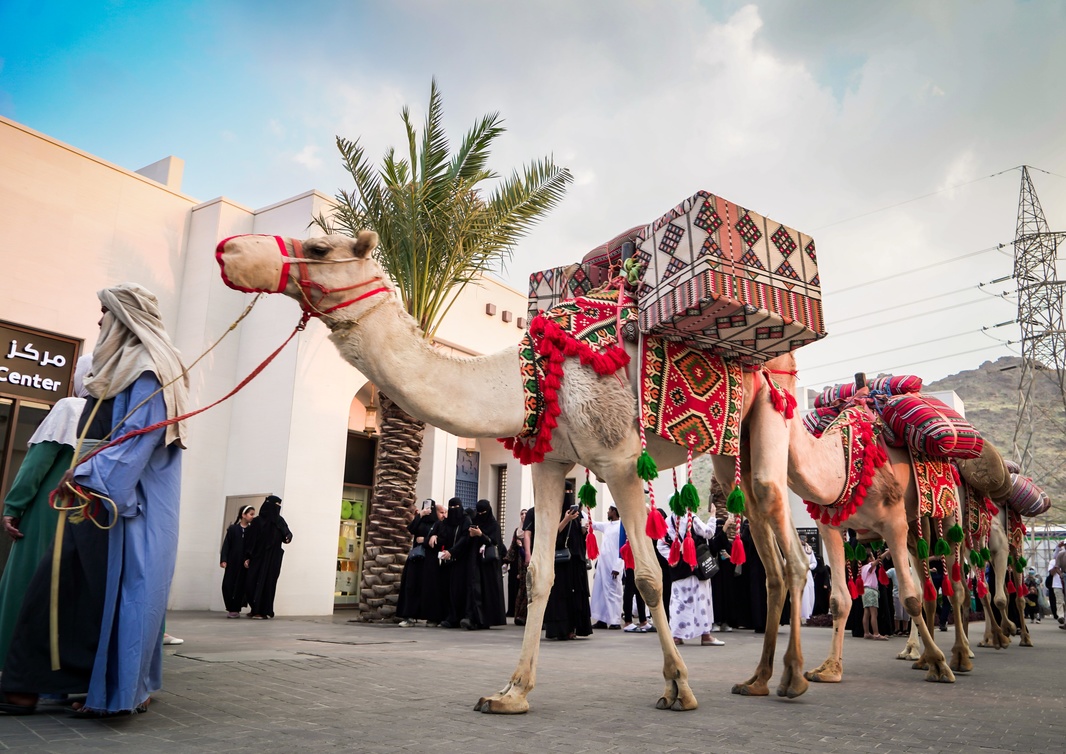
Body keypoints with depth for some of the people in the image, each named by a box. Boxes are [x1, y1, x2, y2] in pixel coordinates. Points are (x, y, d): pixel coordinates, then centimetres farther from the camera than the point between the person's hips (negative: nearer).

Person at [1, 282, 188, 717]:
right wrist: (84, 475, 16)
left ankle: (123, 691, 4)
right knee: (58, 588, 8)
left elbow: (138, 437, -20)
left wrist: (87, 475, -22)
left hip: (128, 503, -10)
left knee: (117, 590, -5)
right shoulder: (121, 368, 21)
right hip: (103, 498, 10)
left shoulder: (147, 369, -10)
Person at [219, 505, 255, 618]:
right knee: (228, 585, -3)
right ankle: (231, 609, 8)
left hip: (245, 563, 1)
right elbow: (226, 545, 0)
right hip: (232, 562, -1)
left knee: (241, 586, -1)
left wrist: (249, 560, -13)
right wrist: (223, 560, -10)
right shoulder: (232, 528, 3)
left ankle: (236, 609, 7)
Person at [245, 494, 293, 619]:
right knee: (253, 582, -3)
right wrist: (248, 557, -9)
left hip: (272, 559, 1)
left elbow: (287, 533, 4)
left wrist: (288, 537, -20)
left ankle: (263, 611, 1)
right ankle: (255, 610, 9)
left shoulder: (279, 521, 6)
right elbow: (250, 541, -2)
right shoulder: (257, 521, -1)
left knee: (268, 583, -2)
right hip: (257, 557, -1)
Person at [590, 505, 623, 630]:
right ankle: (602, 620, 14)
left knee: (613, 593, -3)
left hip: (613, 565, -8)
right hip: (602, 563, 8)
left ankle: (615, 622, 3)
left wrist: (617, 567, -18)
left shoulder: (621, 526, -9)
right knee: (599, 592, 8)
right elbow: (593, 524, 29)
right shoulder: (607, 525, 14)